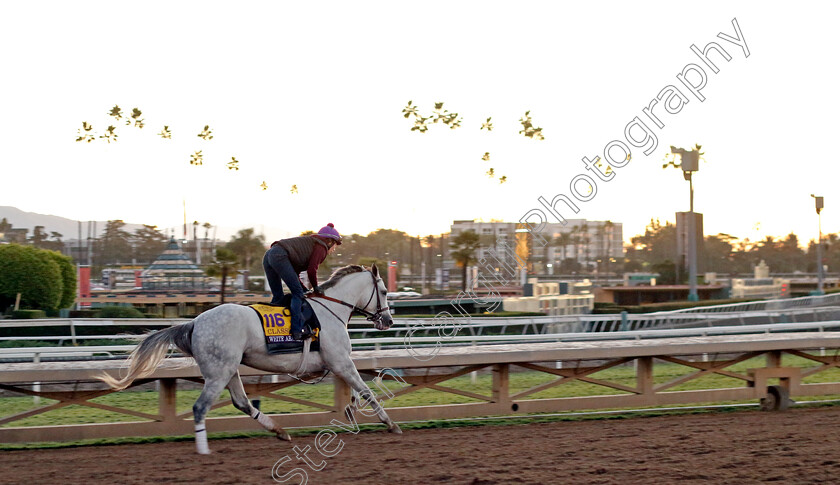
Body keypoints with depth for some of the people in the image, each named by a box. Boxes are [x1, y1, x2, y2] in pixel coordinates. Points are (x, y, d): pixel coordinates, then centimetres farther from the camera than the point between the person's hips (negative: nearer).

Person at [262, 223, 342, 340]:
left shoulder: (311, 241, 33)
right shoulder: (322, 247, 7)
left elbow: (295, 271, 28)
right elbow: (312, 270, -5)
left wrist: (304, 289, 22)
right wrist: (315, 287, 10)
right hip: (280, 256, -9)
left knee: (278, 296, 15)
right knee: (297, 293, -6)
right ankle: (297, 330, -13)